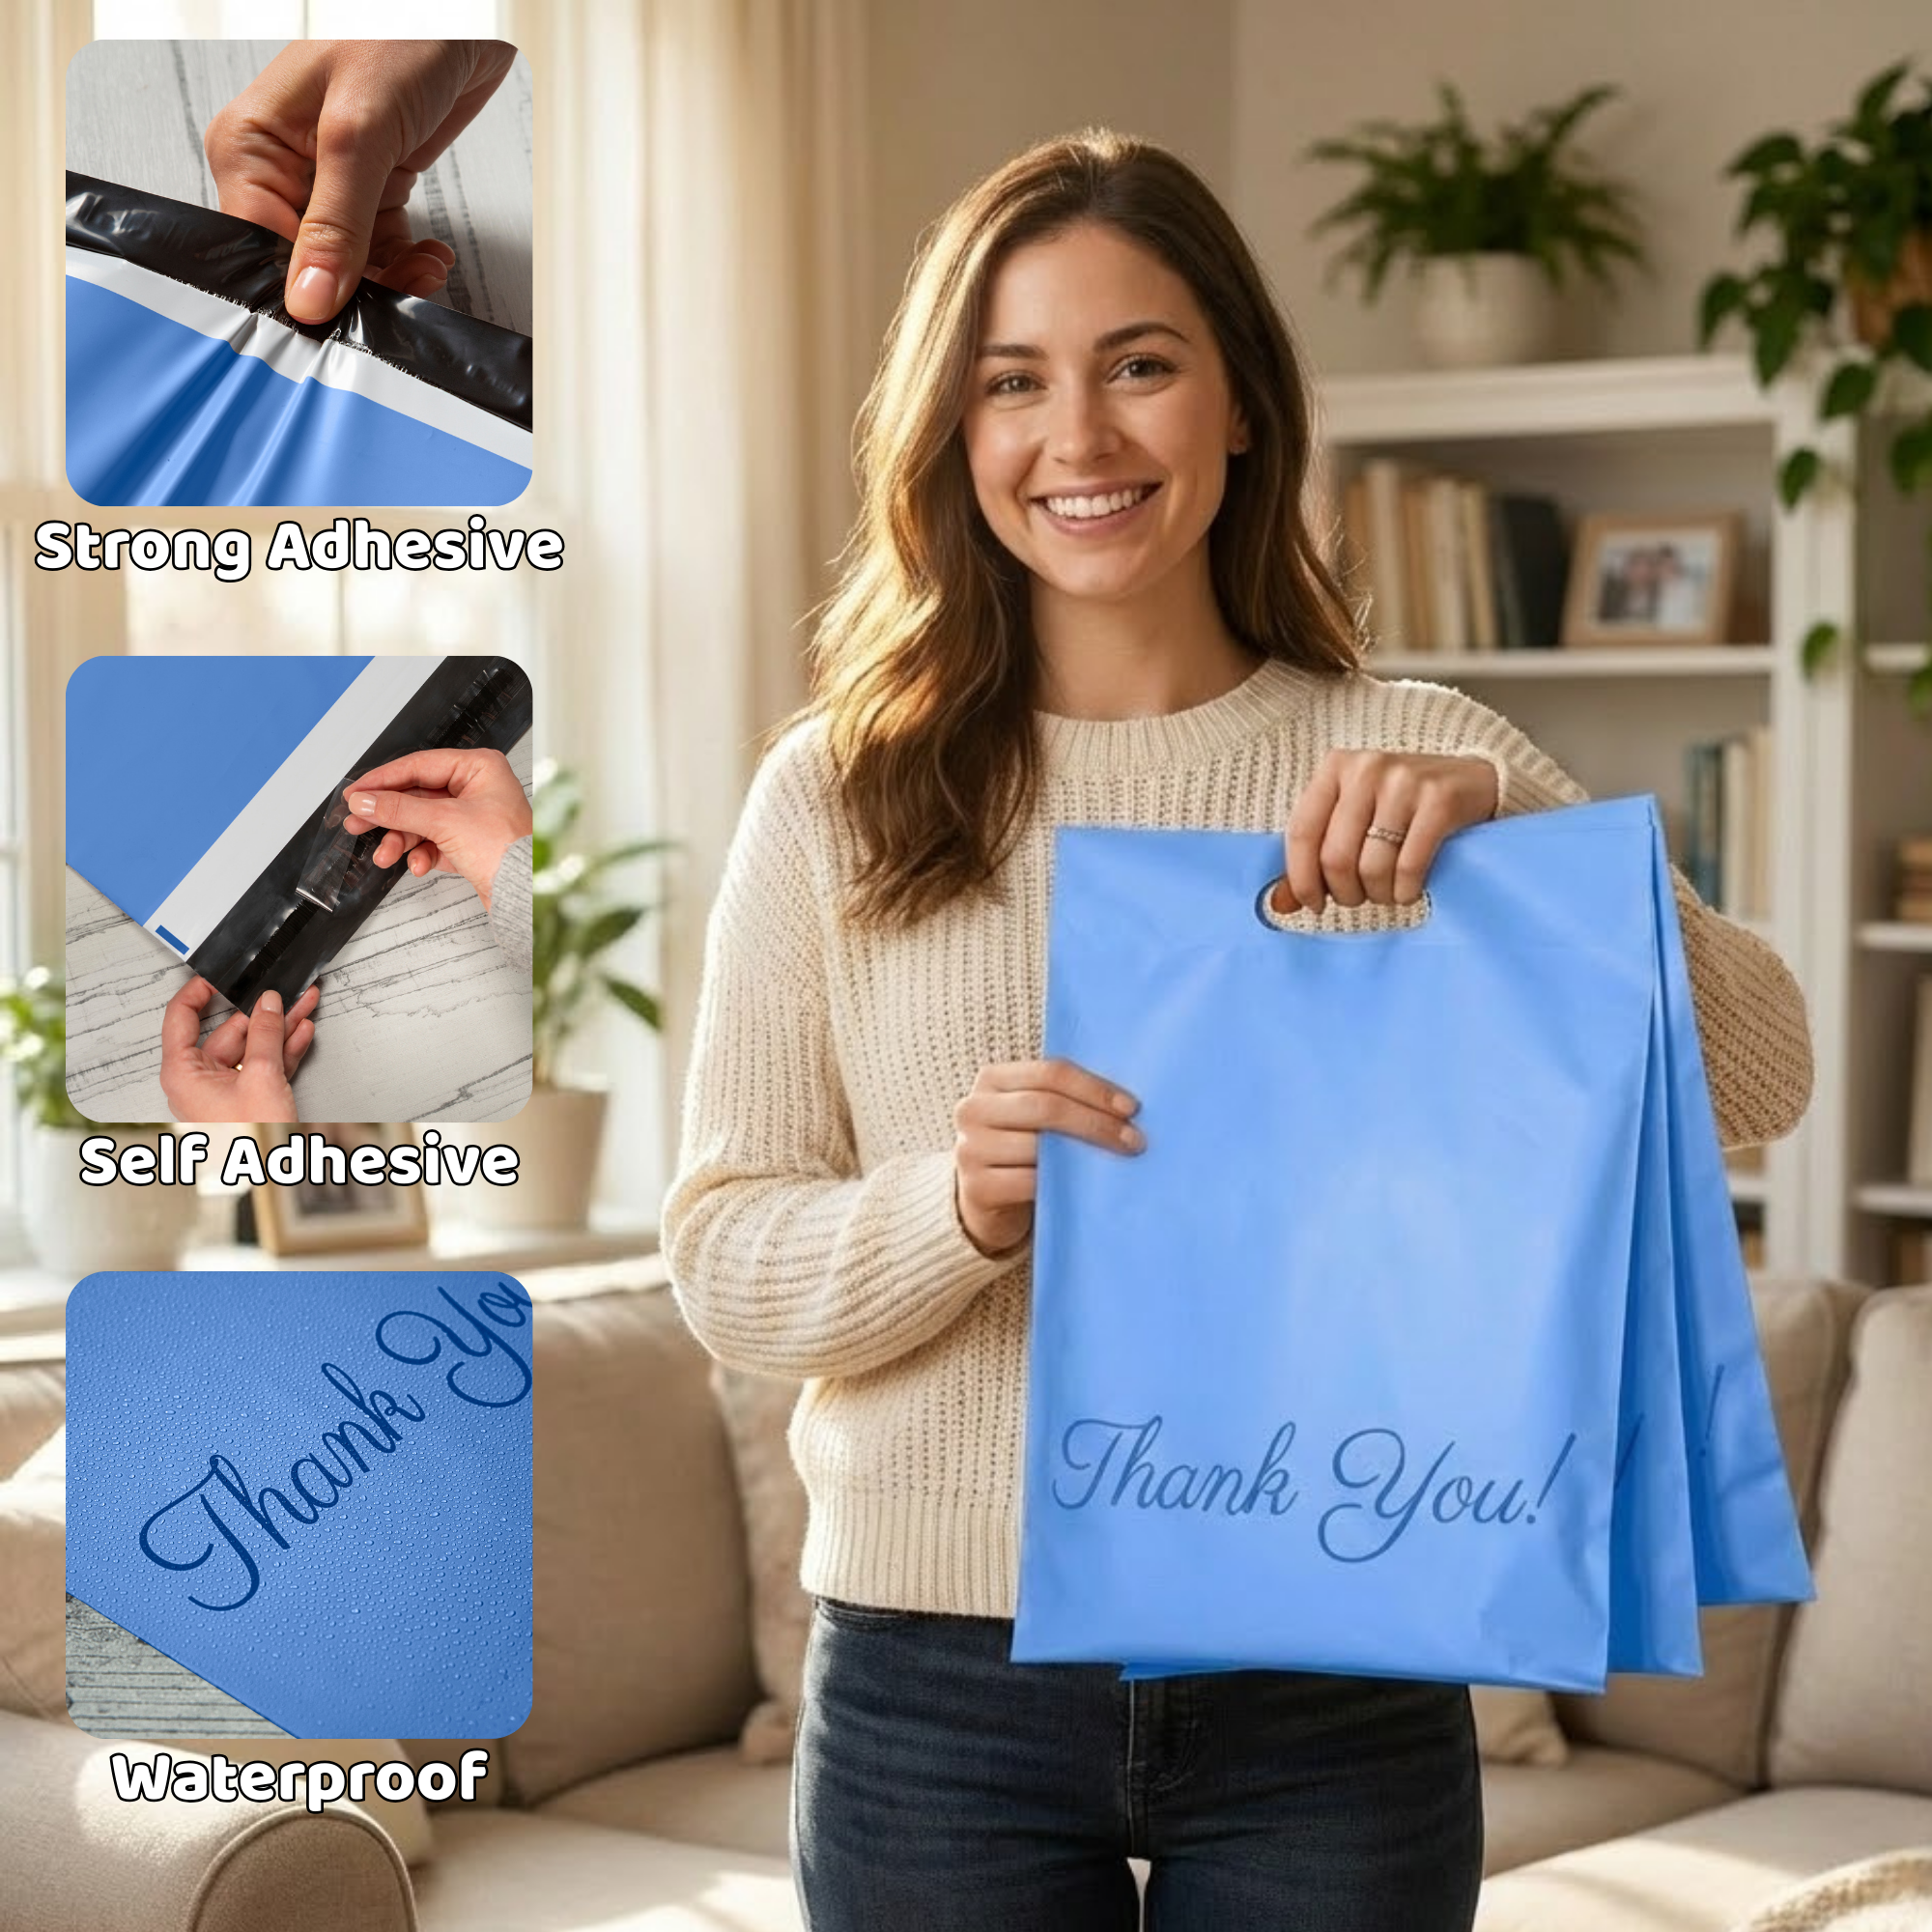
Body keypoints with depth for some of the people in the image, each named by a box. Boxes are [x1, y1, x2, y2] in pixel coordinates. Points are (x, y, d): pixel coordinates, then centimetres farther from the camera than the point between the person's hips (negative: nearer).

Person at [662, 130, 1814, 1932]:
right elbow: (722, 1260, -2)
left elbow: (1760, 1077, -7)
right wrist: (960, 1207, -21)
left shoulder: (1422, 765, 1)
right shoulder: (836, 793, -1)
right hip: (942, 1691, 0)